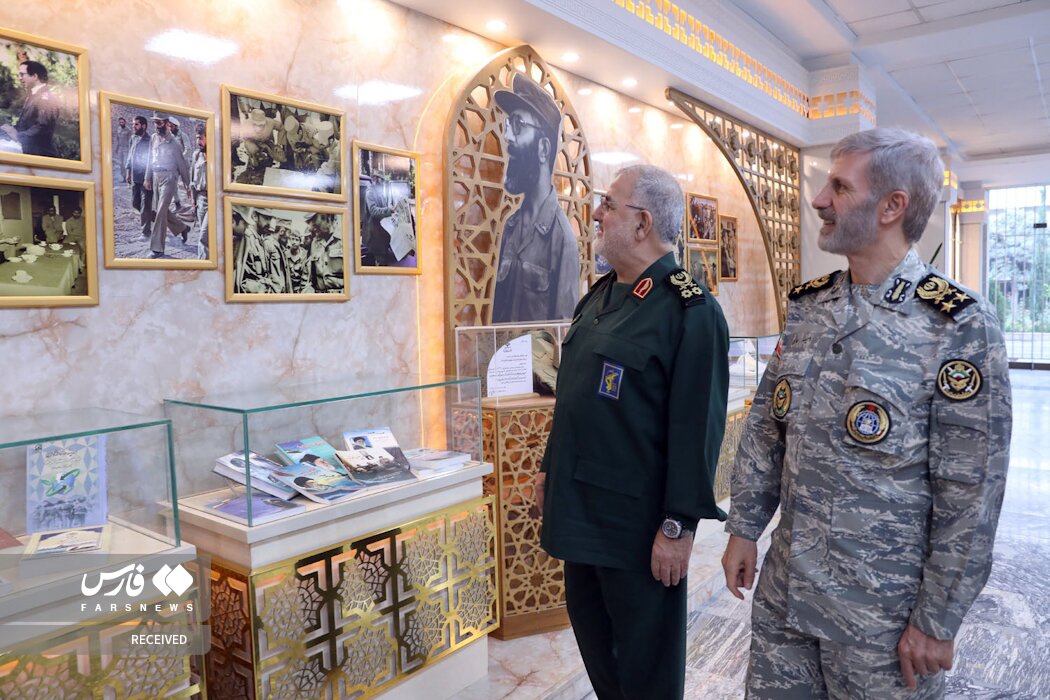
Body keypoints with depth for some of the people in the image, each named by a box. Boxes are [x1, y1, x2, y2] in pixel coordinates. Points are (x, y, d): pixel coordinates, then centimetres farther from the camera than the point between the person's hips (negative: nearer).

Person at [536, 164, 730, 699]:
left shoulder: (689, 309, -17)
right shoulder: (598, 298, 9)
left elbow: (697, 428, -20)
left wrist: (678, 526, -19)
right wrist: (550, 468, 19)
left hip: (638, 521, -8)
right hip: (580, 509, 8)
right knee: (591, 634, 23)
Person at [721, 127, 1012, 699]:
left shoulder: (958, 325, -15)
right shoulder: (807, 305, 2)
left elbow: (971, 494, -14)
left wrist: (938, 621, -10)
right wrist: (744, 528, 6)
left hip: (883, 610, -5)